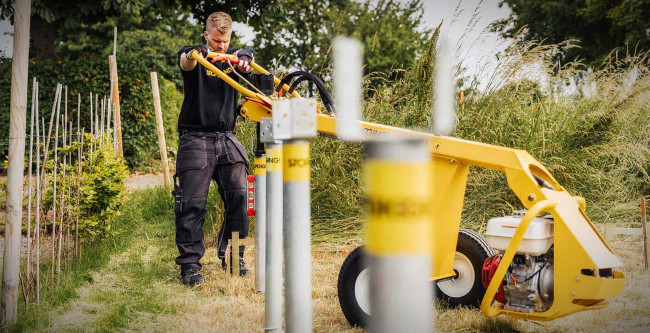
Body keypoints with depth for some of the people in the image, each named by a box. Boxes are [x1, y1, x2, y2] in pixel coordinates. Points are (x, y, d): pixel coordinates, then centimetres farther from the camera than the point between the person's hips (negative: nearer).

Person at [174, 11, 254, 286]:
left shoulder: (233, 58, 13)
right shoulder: (193, 55, 5)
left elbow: (246, 65, -9)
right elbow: (186, 63, -19)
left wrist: (244, 60, -34)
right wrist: (196, 54, -44)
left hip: (226, 139, 3)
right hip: (196, 138, -3)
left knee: (238, 196, -4)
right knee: (192, 203, -7)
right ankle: (190, 264, -1)